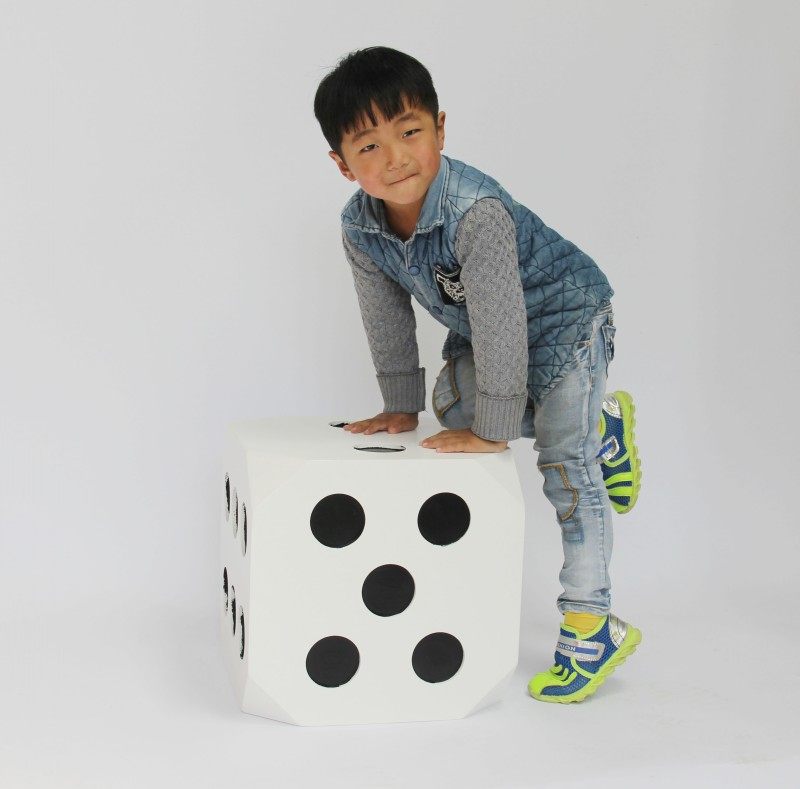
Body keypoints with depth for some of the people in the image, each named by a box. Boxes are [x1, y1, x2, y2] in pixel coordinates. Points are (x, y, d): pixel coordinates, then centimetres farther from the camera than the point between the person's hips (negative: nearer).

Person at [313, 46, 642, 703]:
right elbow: (385, 317, -2)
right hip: (478, 328, 8)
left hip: (564, 316, -8)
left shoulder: (476, 211, -39)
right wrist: (401, 407, 3)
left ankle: (593, 628, -6)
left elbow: (501, 322, -35)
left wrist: (494, 430, -29)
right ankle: (600, 422, 27)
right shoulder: (359, 229, -16)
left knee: (565, 463, -13)